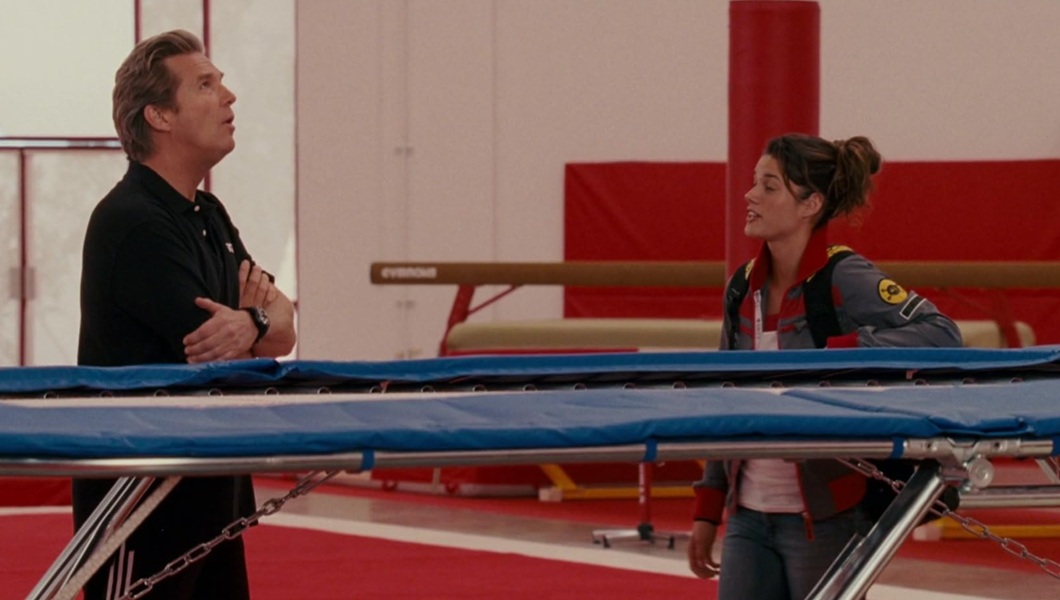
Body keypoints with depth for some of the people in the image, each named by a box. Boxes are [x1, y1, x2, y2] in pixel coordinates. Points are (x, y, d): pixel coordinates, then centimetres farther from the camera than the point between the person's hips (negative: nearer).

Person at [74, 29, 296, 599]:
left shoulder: (209, 215, 15)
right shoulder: (134, 222, -16)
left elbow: (283, 332, 6)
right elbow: (215, 362, -22)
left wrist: (251, 323, -15)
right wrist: (260, 322, -3)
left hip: (209, 484, 9)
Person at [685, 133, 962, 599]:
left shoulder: (844, 280, -11)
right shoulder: (743, 289, 8)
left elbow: (942, 334, -22)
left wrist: (844, 349, -30)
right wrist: (707, 509, 15)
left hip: (828, 519, -6)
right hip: (749, 519, 6)